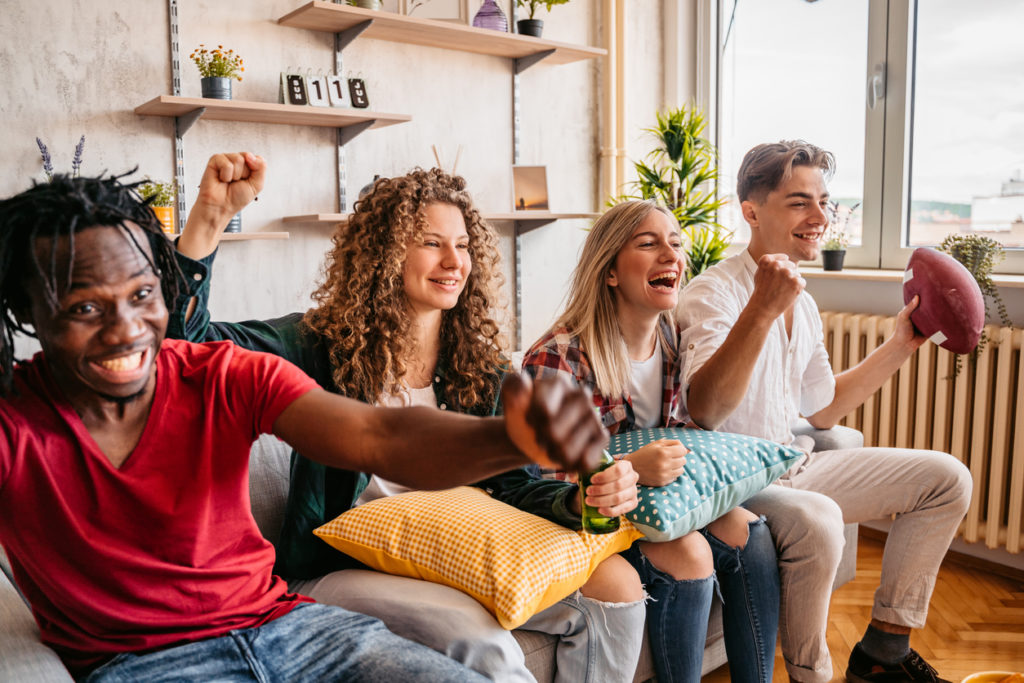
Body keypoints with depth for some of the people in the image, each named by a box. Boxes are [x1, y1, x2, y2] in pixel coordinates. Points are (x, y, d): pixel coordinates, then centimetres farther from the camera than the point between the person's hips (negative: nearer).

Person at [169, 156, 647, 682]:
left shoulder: (480, 366, 4)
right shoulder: (325, 346, -8)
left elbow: (505, 483, 2)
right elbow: (189, 342, -20)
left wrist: (583, 500, -18)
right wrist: (209, 218, -30)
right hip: (336, 571, -4)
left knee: (617, 585, -10)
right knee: (479, 639, -31)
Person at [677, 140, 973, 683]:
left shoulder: (802, 304, 11)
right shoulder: (713, 293, -17)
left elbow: (822, 410, 18)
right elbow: (705, 412, -32)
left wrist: (900, 345, 14)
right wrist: (761, 311, -40)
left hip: (792, 465, 9)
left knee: (946, 478, 5)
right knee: (815, 518, -37)